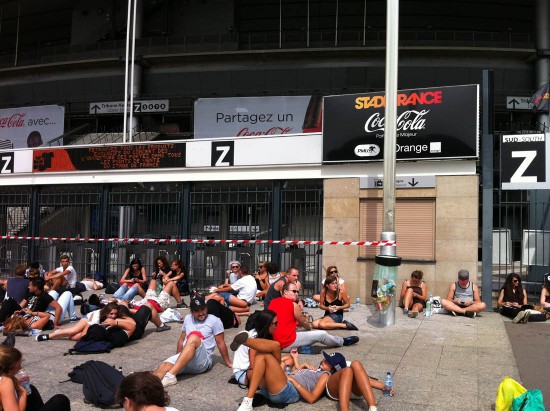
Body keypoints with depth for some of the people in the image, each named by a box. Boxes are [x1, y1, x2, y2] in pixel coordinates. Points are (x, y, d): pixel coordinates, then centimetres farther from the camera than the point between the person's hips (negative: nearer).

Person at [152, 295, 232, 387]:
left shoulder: (214, 321, 2)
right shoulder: (188, 318, 17)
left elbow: (220, 343, 4)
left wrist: (228, 363, 7)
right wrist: (177, 357, 29)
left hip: (203, 361, -5)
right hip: (183, 358, 5)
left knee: (194, 338, -35)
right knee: (164, 366, -27)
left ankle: (171, 375, -46)